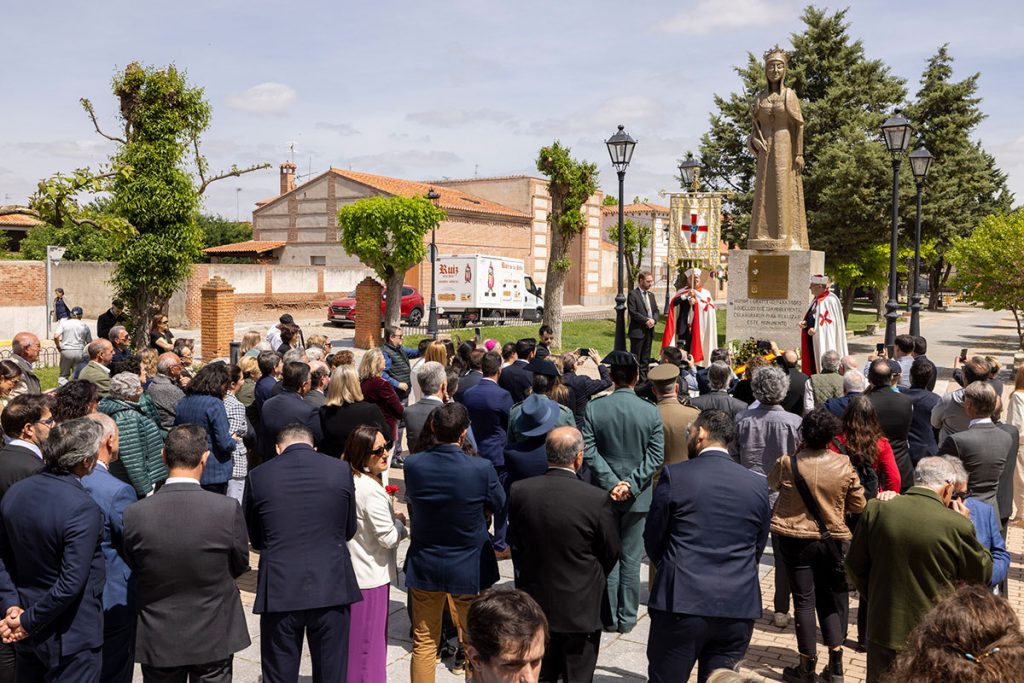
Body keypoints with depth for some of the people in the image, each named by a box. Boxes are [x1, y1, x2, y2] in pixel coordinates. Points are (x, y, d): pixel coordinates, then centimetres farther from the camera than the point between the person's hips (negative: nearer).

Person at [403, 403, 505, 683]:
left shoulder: (413, 465, -15)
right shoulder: (482, 469, -22)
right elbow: (500, 506, -5)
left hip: (424, 567, 2)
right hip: (469, 569, -2)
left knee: (424, 643, 17)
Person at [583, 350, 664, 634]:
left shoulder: (594, 408, -8)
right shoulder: (651, 412, -8)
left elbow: (589, 451, -12)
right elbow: (656, 455, -10)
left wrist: (611, 483, -13)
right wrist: (630, 484, -12)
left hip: (604, 493, 0)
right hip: (638, 496, 0)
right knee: (631, 558, 10)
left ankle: (610, 618, 17)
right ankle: (627, 618, 18)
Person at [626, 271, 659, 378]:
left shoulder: (651, 295, 16)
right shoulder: (633, 295, -7)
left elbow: (656, 310, 15)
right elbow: (632, 312, -14)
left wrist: (654, 320, -6)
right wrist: (646, 320, -17)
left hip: (649, 330, 7)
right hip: (637, 331, -7)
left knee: (645, 358, 10)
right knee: (635, 358, -4)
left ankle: (643, 379, 16)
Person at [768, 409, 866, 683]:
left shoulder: (788, 463, -14)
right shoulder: (844, 465, -9)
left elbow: (772, 483, 8)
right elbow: (858, 505, 0)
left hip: (795, 539, -2)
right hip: (831, 539, 2)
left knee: (804, 600, 6)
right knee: (828, 599, 16)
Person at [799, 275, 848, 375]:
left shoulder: (830, 300, -16)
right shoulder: (816, 300, 12)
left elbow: (829, 322, -18)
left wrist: (816, 330, -24)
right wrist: (805, 323, 2)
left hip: (824, 342, -9)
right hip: (812, 340, 9)